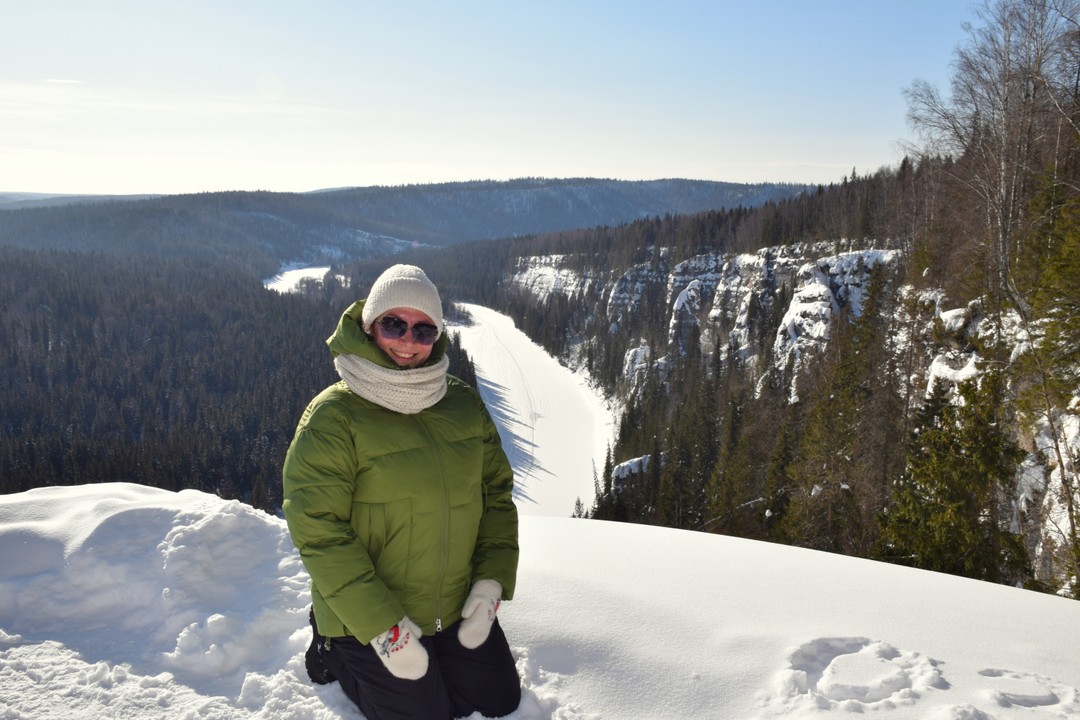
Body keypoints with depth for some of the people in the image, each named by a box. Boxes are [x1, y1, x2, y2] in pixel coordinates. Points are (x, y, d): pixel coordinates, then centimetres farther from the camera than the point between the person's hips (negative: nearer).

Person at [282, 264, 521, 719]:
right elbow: (318, 531, -19)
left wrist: (492, 581, -6)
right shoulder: (333, 417, -17)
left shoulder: (465, 405, -1)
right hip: (367, 618, -5)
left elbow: (496, 493, 5)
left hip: (458, 609, 6)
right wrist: (382, 627, -21)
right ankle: (334, 651, 24)